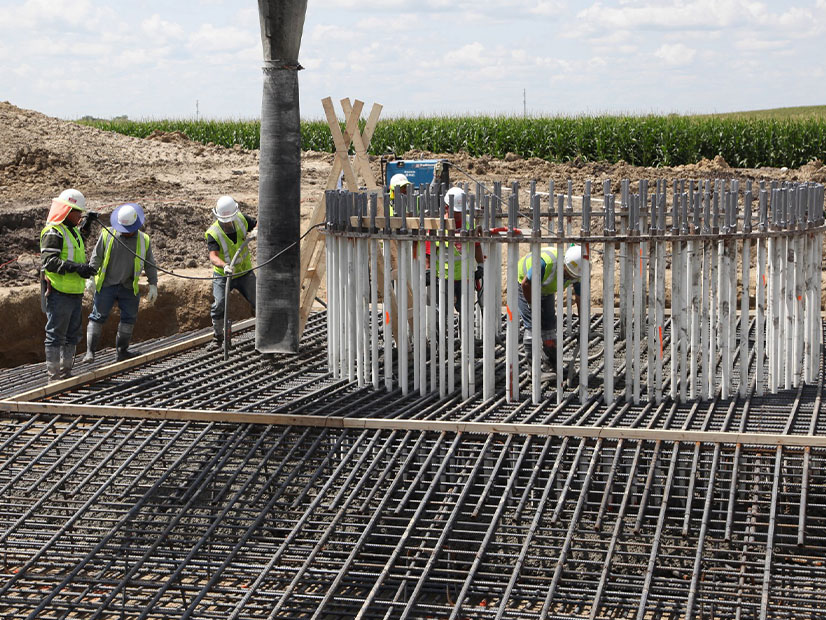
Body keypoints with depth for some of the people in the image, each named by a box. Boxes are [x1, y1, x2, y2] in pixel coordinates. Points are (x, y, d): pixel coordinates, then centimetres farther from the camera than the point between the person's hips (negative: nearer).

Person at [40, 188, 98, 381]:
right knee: (56, 335, -4)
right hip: (59, 293, -10)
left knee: (72, 335, 15)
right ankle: (54, 376, 0)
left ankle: (66, 373, 24)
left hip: (75, 293, 10)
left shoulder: (72, 230, 18)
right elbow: (49, 261, -24)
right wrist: (76, 267, -33)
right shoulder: (53, 232, -13)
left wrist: (87, 223, 30)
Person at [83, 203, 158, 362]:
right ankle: (90, 351, -3)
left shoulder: (143, 240, 3)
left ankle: (122, 351, 18)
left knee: (129, 318, 6)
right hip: (106, 285, -2)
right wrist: (91, 277, -8)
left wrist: (153, 285, 2)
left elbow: (150, 265, 8)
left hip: (129, 288, 3)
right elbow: (96, 257, 0)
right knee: (98, 317, -5)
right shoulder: (107, 235, -2)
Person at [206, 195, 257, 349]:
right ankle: (217, 338, 7)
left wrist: (256, 232, -21)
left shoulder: (242, 220, -11)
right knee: (218, 306, -11)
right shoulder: (213, 233, -22)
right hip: (222, 275, -3)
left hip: (245, 273, 3)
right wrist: (225, 266, -56)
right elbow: (213, 257, -35)